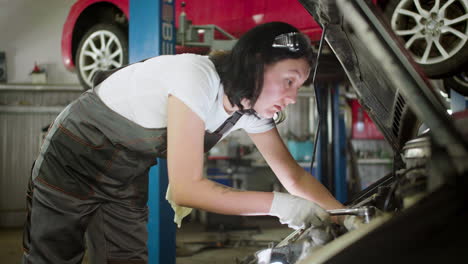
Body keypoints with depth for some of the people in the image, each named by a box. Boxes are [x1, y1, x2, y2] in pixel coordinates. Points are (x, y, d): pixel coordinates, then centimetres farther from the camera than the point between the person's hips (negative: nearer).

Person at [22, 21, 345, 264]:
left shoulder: (251, 106, -10)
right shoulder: (197, 78, -34)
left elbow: (295, 176, -3)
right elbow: (186, 189, -36)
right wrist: (277, 204, -33)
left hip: (127, 177, 7)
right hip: (72, 159, -6)